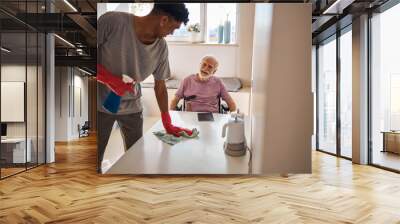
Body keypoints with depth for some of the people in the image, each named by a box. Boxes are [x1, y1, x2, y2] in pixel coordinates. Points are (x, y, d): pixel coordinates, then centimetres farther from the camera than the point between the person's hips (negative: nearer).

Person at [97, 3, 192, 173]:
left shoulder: (161, 47, -9)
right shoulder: (112, 21, -22)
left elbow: (160, 85, 0)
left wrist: (167, 124, 2)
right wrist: (108, 78, -28)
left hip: (132, 108, 3)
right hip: (101, 105, -3)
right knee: (96, 159, 7)